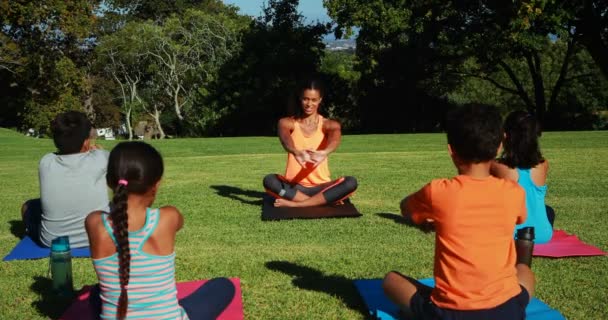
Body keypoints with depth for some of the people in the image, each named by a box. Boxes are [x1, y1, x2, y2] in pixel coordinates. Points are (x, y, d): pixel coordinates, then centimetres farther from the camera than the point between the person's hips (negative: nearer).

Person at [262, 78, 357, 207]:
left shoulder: (329, 124, 1)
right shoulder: (287, 122, 1)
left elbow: (336, 138, -24)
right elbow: (285, 138, -24)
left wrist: (324, 152, -49)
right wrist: (296, 152, -49)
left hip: (321, 186, 1)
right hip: (294, 186, 0)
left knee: (351, 182, -28)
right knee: (269, 180, -31)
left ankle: (296, 204, -27)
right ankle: (321, 200, -28)